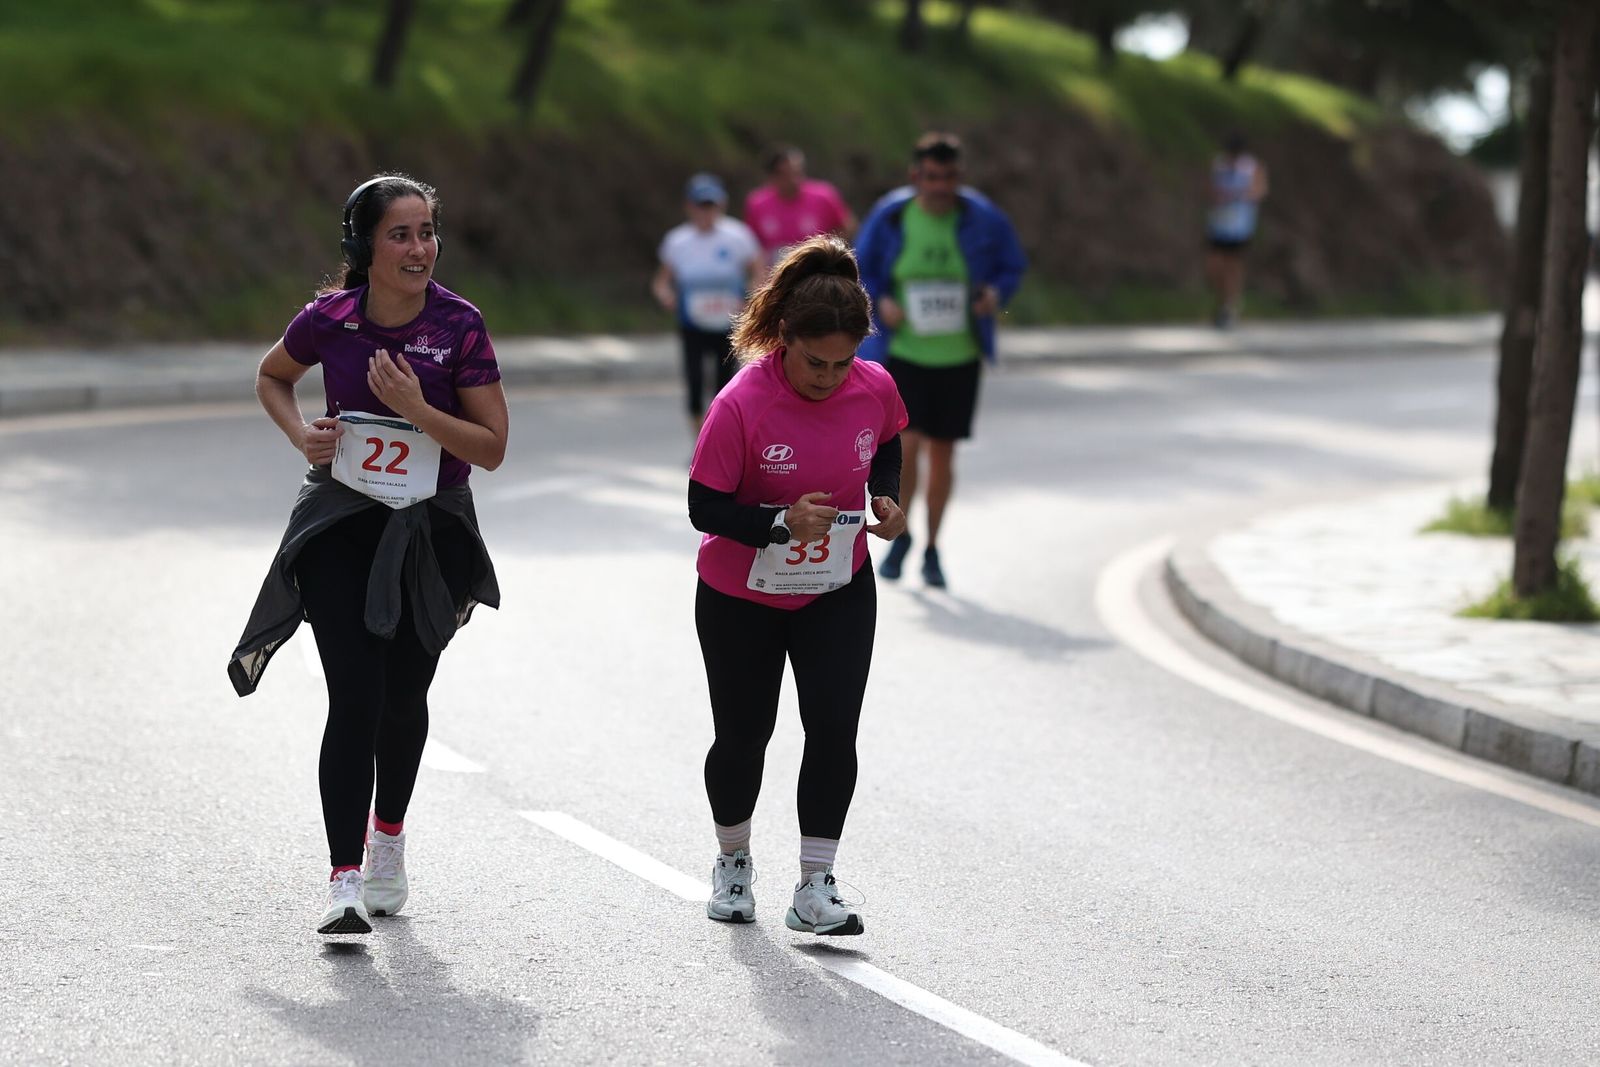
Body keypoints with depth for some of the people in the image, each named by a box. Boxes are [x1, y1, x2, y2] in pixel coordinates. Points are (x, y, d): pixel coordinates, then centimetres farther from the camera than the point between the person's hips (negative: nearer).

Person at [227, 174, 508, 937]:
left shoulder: (459, 327, -12)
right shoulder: (330, 319, -8)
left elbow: (492, 448, -10)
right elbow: (272, 377, 13)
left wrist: (417, 409, -23)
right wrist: (303, 436, -4)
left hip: (430, 530, 1)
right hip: (341, 523, -1)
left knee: (404, 694, 14)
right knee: (355, 697, -13)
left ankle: (389, 837, 41)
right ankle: (344, 881, -14)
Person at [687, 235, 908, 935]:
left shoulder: (875, 388, -13)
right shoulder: (741, 403, -26)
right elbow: (704, 508, -21)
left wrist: (886, 497, -10)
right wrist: (780, 522, -36)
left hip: (839, 593, 2)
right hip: (741, 597, -2)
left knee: (834, 730, -9)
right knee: (743, 736, 9)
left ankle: (815, 890, -1)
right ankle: (733, 863, 36)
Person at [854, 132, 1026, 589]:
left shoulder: (984, 221, -7)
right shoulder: (889, 217, -7)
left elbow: (1013, 266, 7)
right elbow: (860, 272, 6)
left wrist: (996, 294, -14)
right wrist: (879, 303, -14)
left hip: (959, 356, 1)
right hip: (902, 353, -1)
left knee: (942, 452, 8)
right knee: (907, 444, -15)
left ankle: (932, 549, 26)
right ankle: (900, 534, 12)